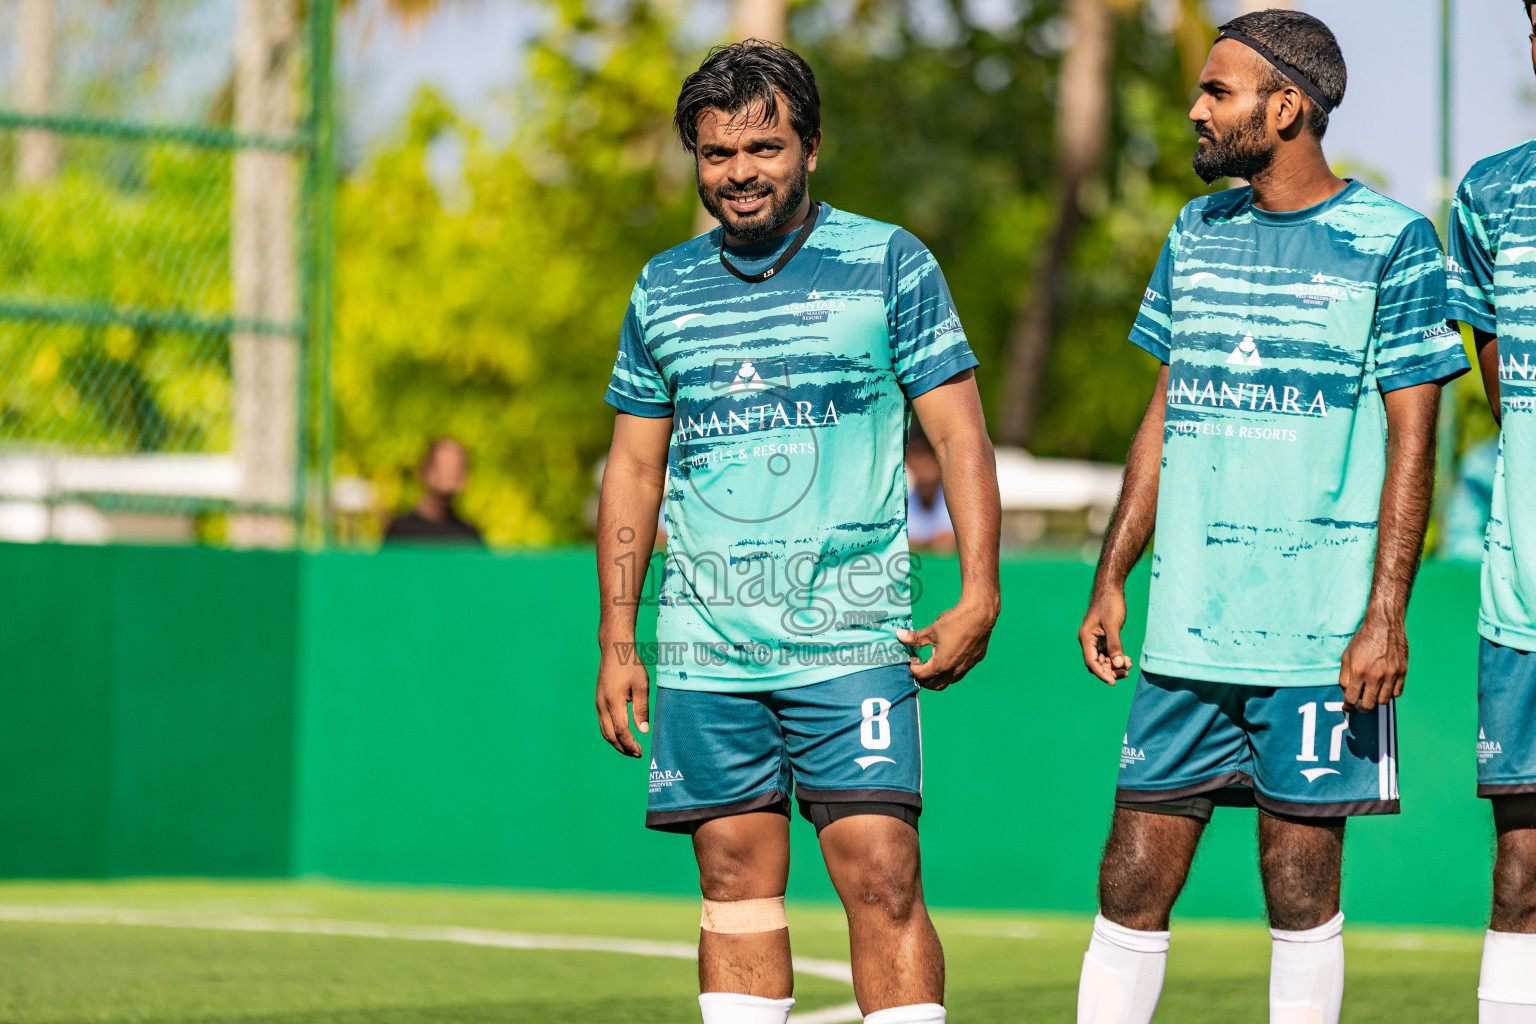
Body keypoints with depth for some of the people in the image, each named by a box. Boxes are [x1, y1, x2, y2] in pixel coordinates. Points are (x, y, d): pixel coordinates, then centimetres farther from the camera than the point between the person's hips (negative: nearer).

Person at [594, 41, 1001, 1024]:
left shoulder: (891, 264, 1)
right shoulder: (664, 288, 11)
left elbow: (961, 434, 0)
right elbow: (634, 465, 16)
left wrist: (979, 595, -11)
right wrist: (617, 638, 11)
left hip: (851, 638, -3)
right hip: (704, 647, 3)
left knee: (882, 877, -11)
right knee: (737, 881, 3)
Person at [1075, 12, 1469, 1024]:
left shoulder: (1390, 241, -3)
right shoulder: (1197, 233, 14)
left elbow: (1412, 441, -5)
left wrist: (1386, 615, -12)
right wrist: (1111, 579, 13)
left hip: (1321, 634, -5)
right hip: (1186, 634, 5)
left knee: (1301, 881, 0)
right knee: (1133, 876, 1)